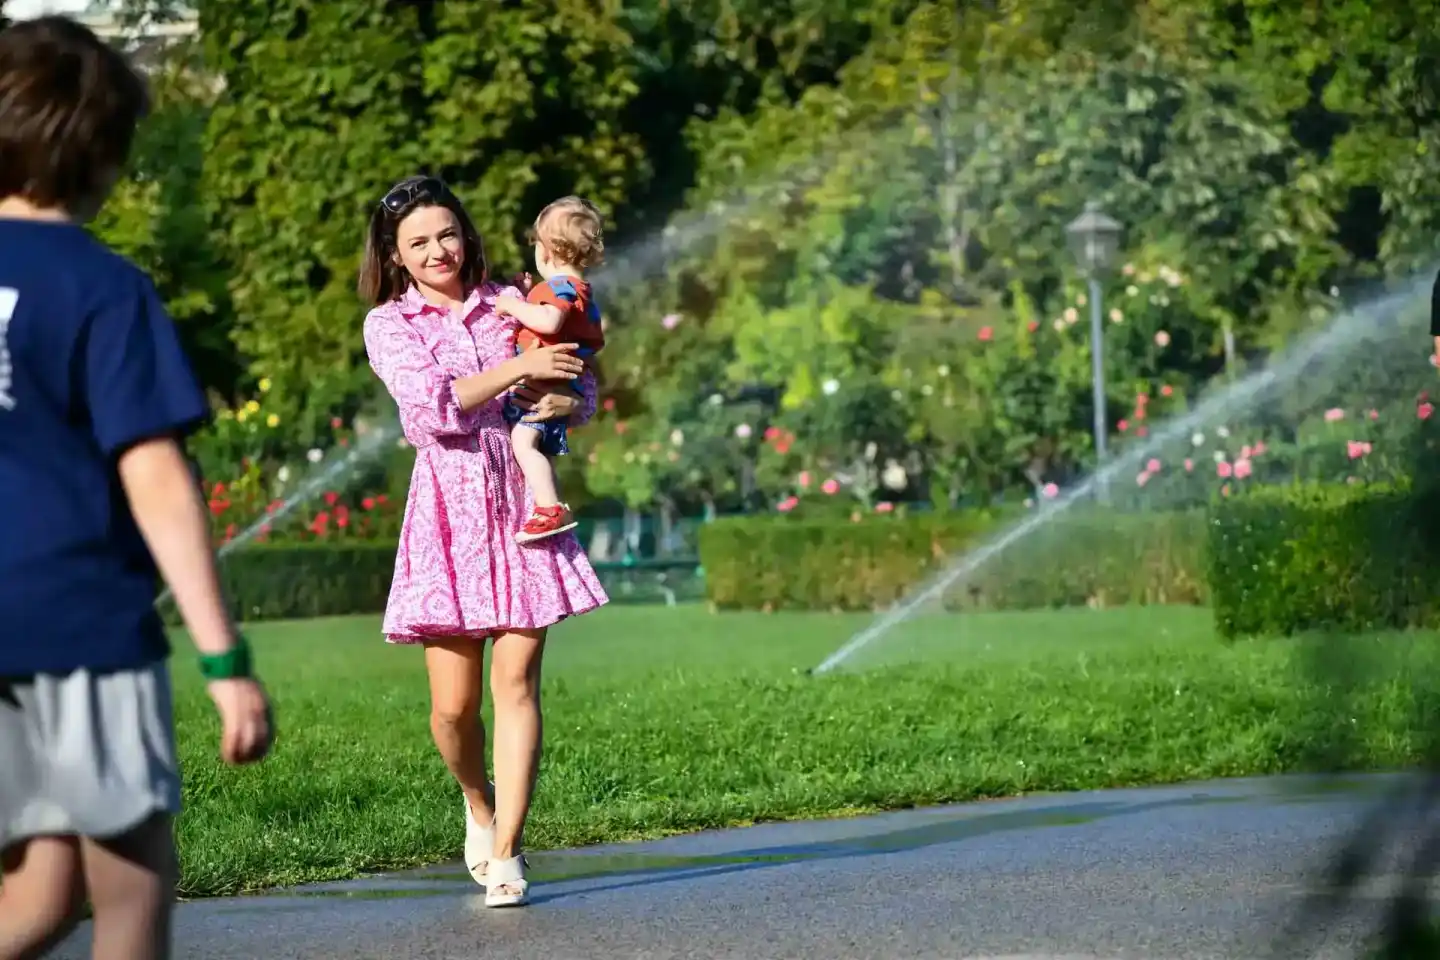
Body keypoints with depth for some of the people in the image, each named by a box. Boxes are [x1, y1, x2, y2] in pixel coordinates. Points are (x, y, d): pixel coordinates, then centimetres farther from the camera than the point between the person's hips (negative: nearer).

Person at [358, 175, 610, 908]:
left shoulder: (508, 303, 10)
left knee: (516, 680, -9)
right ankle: (478, 801, 30)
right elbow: (433, 406, -12)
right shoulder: (388, 324, 4)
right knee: (453, 703, -2)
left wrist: (562, 401, -10)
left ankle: (505, 855, -6)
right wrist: (519, 367, -15)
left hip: (522, 501, 1)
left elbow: (583, 389, 13)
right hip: (451, 509, -1)